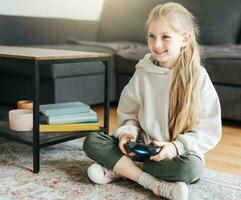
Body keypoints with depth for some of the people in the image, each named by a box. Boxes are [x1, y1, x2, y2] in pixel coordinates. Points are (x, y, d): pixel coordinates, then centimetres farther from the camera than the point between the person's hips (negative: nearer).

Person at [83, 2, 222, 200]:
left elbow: (209, 131, -9)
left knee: (192, 168, -36)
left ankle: (119, 169, -18)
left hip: (179, 153, -3)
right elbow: (128, 114, 8)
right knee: (92, 142, -15)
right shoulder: (143, 73, 0)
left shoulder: (198, 78, -9)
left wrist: (177, 146, -23)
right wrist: (128, 133, -13)